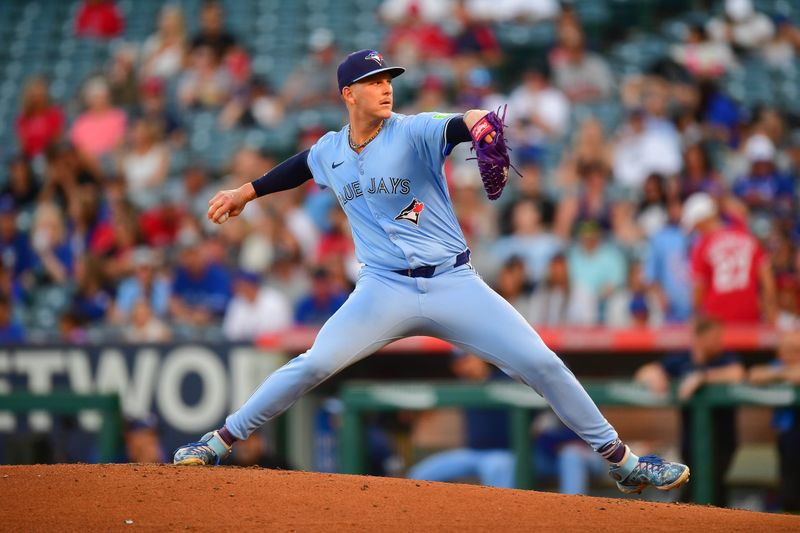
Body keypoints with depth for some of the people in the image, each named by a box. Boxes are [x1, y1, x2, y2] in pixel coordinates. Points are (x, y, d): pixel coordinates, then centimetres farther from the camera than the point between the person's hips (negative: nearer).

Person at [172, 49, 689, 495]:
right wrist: (246, 192, 39)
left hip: (454, 284, -2)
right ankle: (221, 441, 2)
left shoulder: (415, 132, -8)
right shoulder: (330, 150, 6)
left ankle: (621, 459, 3)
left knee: (542, 365, -9)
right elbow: (300, 165, 30)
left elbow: (461, 123, -29)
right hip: (385, 290, 2)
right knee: (313, 366, -13)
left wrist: (481, 123, -53)